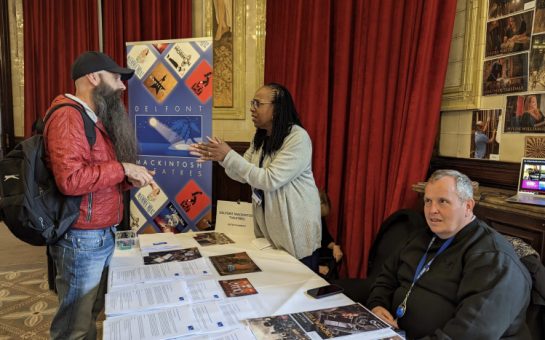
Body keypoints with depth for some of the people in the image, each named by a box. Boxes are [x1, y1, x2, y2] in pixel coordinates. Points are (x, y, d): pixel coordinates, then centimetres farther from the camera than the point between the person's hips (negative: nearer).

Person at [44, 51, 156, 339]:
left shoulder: (94, 119, 16)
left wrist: (129, 180, 2)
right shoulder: (68, 116, -16)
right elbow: (71, 179, -28)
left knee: (92, 314, 19)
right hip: (82, 239, -9)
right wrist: (123, 168, -19)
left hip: (102, 235, 9)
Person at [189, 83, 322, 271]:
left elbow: (270, 180, -26)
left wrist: (229, 156, -24)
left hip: (296, 230, -7)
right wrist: (220, 157, -12)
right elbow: (244, 175, 6)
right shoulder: (260, 138, 7)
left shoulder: (298, 138, -20)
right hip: (267, 224, 7)